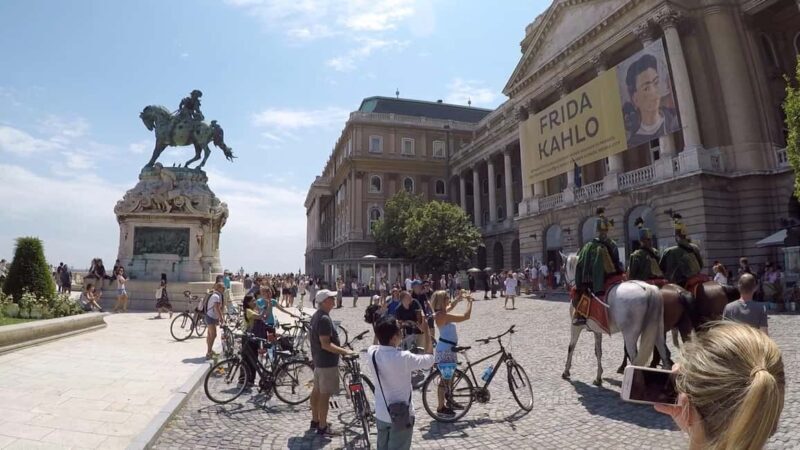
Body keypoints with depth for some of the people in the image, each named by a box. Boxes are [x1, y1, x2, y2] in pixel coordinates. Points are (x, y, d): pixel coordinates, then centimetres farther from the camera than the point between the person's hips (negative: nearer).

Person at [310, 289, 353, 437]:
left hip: (318, 359, 11)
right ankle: (323, 427, 7)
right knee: (325, 394, -2)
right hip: (327, 362, -11)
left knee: (317, 390, 18)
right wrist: (344, 351, -22)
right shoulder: (325, 319, -25)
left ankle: (315, 421, 31)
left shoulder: (316, 316, 8)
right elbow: (325, 344, -28)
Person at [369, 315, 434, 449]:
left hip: (381, 413, 5)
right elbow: (429, 359, -11)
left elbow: (381, 340, 13)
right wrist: (426, 331, -5)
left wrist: (387, 327, 5)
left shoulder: (372, 352, -13)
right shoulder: (404, 357, -29)